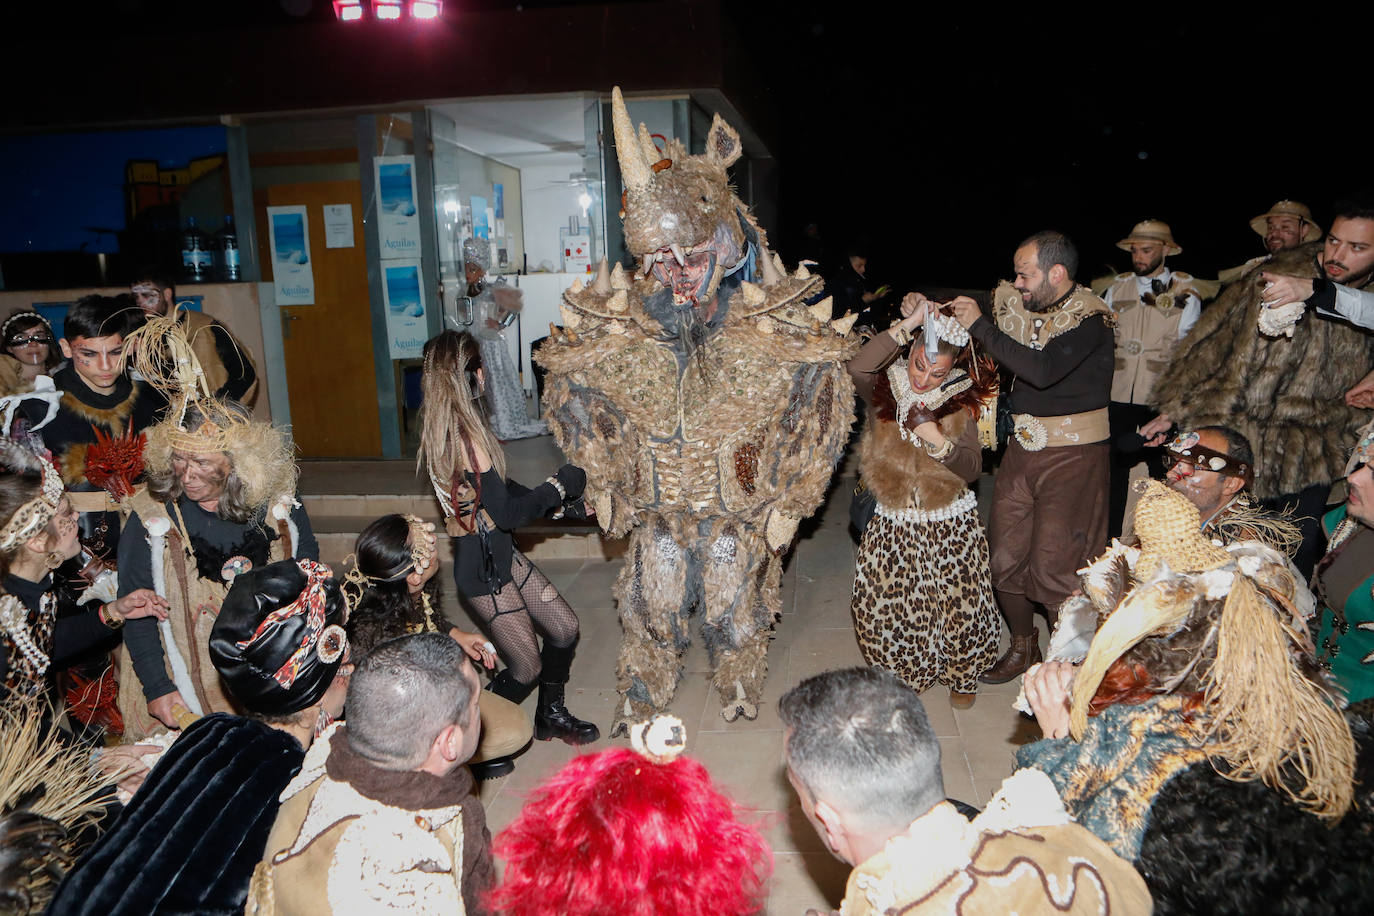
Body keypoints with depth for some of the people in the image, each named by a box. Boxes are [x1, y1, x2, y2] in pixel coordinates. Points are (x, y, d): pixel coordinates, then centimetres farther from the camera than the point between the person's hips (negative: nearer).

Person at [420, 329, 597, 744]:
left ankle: (551, 715, 35)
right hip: (483, 565, -9)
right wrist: (559, 484, -8)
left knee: (566, 628, 15)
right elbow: (507, 512, -23)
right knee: (527, 667, 4)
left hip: (501, 553, 9)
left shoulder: (446, 427, 4)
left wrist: (555, 500, 9)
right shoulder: (465, 435, -26)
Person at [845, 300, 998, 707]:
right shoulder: (884, 391, -4)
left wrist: (937, 440, -26)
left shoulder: (961, 403, -4)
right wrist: (908, 324, -28)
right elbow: (857, 367, -28)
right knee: (882, 606, 2)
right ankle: (903, 673, 31)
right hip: (893, 524, 1)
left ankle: (962, 675, 37)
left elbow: (972, 469, -9)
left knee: (958, 605, 7)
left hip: (950, 525, -1)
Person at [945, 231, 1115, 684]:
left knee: (1055, 569, -4)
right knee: (1004, 559, 10)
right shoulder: (1013, 301, 5)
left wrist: (979, 324, -23)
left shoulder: (1089, 317, -14)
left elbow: (1043, 369, -29)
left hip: (1072, 455, -6)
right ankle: (1023, 647, 32)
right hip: (1022, 447, 6)